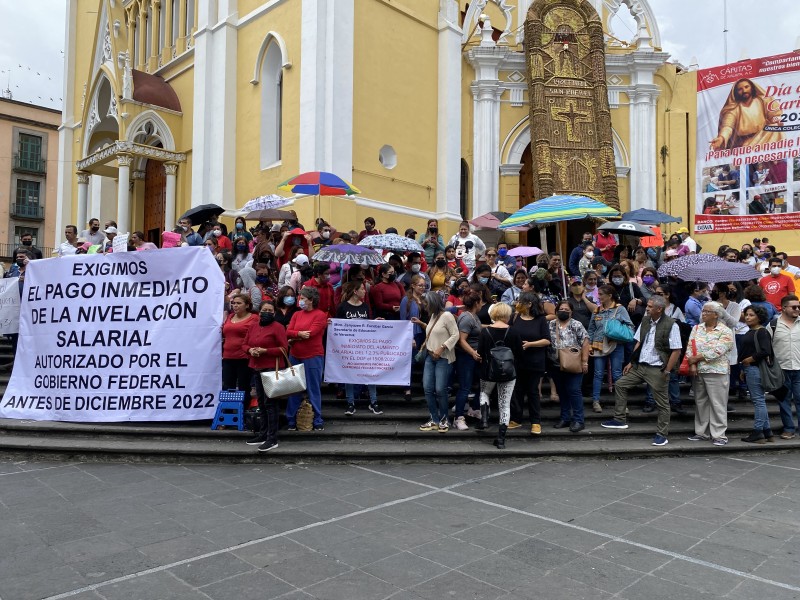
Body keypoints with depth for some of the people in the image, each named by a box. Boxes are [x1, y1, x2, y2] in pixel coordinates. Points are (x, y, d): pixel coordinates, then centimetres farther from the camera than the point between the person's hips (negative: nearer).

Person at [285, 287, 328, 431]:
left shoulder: (320, 315, -5)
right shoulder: (296, 314, 12)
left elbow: (311, 332, -15)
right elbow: (288, 332, 1)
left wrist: (294, 338, -4)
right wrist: (299, 334, -17)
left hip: (313, 357, -5)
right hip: (295, 356, 5)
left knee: (314, 390, 1)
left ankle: (318, 421, 10)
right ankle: (291, 420, 17)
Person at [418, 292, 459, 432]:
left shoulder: (446, 315, -10)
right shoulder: (433, 316, 13)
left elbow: (455, 335, -15)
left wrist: (441, 348, -19)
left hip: (443, 358, -7)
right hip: (430, 357, 8)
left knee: (440, 389, -5)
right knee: (427, 388, 1)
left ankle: (443, 419, 13)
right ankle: (434, 420, 9)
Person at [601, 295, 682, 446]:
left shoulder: (671, 325, -14)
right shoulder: (645, 321, 6)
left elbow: (676, 351, -14)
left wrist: (666, 372, -14)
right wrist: (631, 362, 9)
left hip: (657, 370, -7)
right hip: (639, 366, 7)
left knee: (662, 403, 4)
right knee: (620, 385, 8)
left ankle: (662, 434, 17)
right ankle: (620, 420, 19)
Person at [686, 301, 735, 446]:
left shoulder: (725, 332, -6)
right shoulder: (696, 329, 11)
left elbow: (716, 352, -16)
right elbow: (690, 348, 3)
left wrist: (696, 358, -13)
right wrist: (692, 365, -10)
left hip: (716, 372, -5)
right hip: (698, 372, 5)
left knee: (718, 404, -2)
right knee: (700, 402, 11)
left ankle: (719, 435, 5)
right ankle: (702, 432, 21)